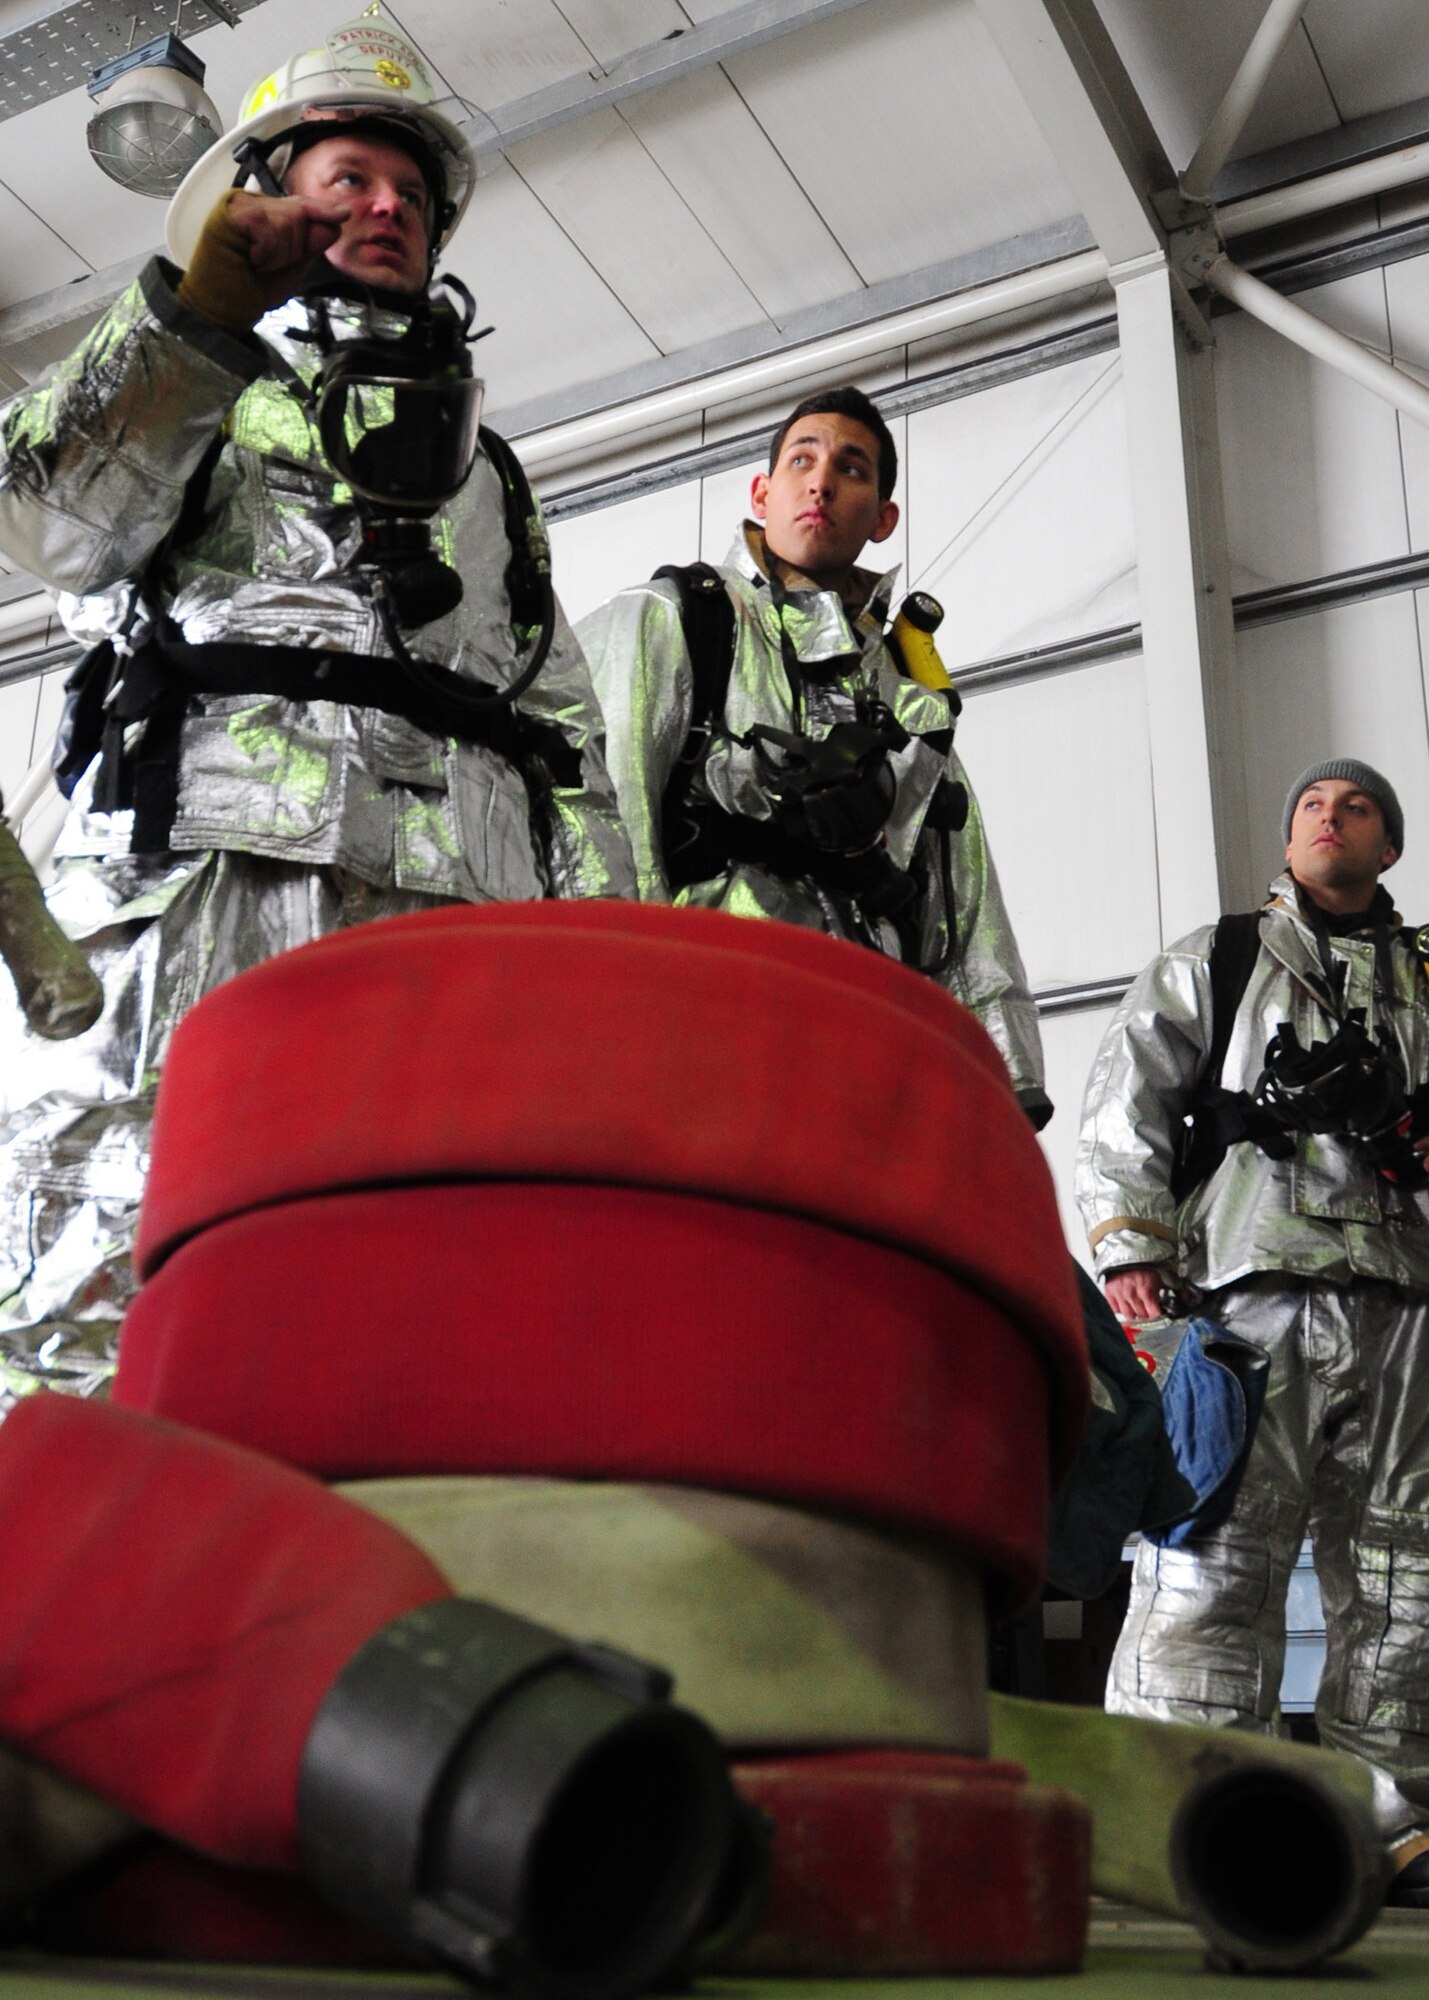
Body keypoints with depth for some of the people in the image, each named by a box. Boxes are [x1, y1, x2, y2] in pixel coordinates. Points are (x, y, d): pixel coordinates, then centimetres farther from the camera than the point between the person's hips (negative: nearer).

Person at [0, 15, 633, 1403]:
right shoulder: (190, 394, 26)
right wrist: (192, 312, -11)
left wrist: (601, 934, 10)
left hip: (471, 898, 3)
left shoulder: (485, 471, 36)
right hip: (217, 844, -3)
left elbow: (566, 722, 26)